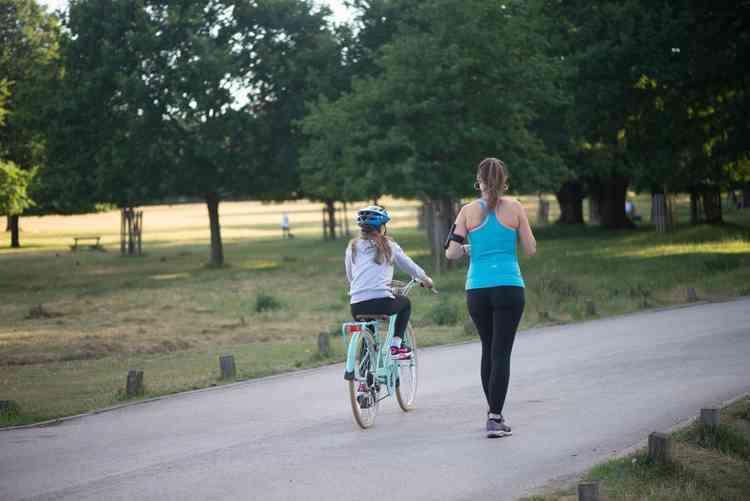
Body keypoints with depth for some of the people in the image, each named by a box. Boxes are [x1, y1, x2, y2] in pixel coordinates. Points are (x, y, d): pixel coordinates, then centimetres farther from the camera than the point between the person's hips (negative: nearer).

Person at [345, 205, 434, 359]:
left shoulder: (352, 247, 13)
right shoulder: (387, 245, 7)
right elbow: (409, 265, 19)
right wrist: (425, 279, 38)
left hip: (357, 306, 3)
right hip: (381, 303, -3)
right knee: (405, 303, 29)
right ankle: (396, 345, 17)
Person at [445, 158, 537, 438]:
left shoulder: (468, 211, 2)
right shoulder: (515, 208, 0)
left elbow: (451, 253, 0)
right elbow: (531, 249, 4)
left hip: (477, 289, 2)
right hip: (509, 287, -2)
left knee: (488, 350, 18)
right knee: (501, 353, -2)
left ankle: (494, 413, 23)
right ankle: (495, 418, -10)